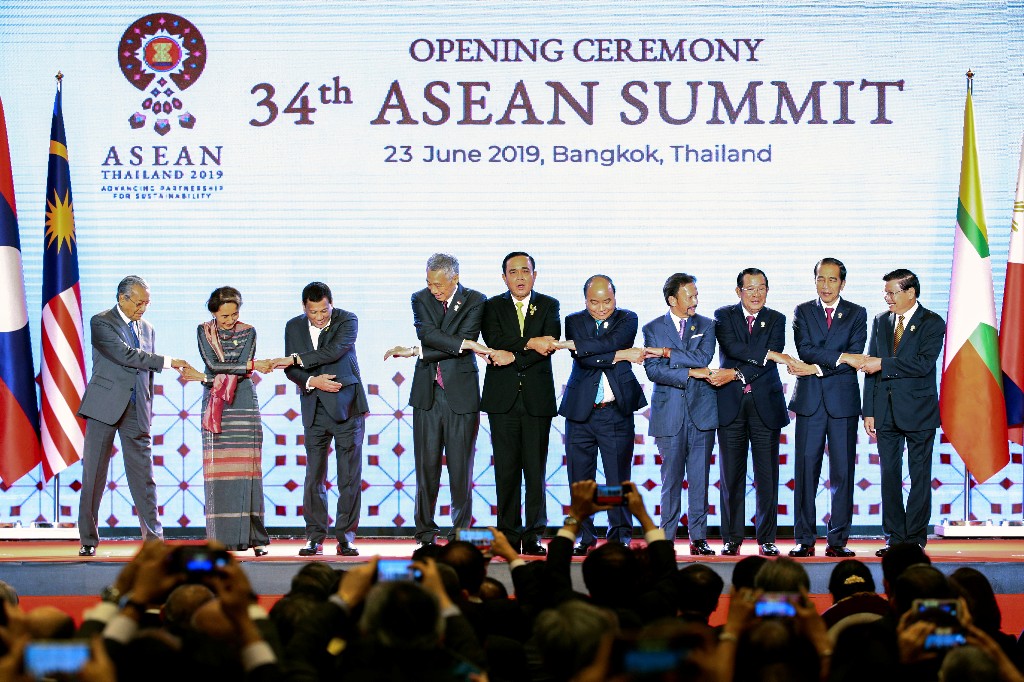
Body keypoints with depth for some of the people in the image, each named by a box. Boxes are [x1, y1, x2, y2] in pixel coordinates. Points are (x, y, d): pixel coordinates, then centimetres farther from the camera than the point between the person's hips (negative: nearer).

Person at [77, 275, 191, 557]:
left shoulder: (147, 329, 15)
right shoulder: (101, 322, -4)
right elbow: (126, 354, -17)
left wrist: (147, 411, 14)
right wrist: (168, 362, -16)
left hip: (136, 411, 4)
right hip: (105, 407, -4)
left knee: (143, 475, 1)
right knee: (93, 474, 0)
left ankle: (154, 537, 3)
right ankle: (88, 541, 6)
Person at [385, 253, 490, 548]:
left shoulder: (475, 301, -1)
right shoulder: (421, 299, 7)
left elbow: (465, 340, -12)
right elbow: (427, 333, -9)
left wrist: (415, 352, -13)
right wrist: (467, 344, -20)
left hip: (461, 393, -2)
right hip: (427, 393, 2)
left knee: (461, 466, -1)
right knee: (427, 465, 0)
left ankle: (460, 532, 8)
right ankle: (425, 533, 7)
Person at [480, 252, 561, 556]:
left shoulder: (548, 306, 10)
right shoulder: (493, 306, 9)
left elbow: (551, 345, -5)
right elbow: (495, 342, -7)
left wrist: (513, 355, -13)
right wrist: (529, 343, -16)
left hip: (537, 397, 0)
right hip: (503, 397, 0)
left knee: (536, 469, -2)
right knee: (506, 468, -1)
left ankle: (534, 535, 3)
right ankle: (509, 535, 3)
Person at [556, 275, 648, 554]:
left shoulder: (627, 319, 5)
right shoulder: (574, 321, 6)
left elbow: (610, 342, -16)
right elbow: (584, 359, -11)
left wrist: (570, 344, -17)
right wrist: (623, 355, -15)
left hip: (616, 413, -1)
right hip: (580, 412, 1)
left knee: (618, 478, 0)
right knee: (580, 479, 4)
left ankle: (621, 535, 10)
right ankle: (584, 536, 13)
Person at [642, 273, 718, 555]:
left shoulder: (706, 326, 10)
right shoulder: (653, 328, 5)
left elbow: (703, 358, -8)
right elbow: (652, 370, -7)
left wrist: (668, 353, -11)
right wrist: (689, 373, -14)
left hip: (701, 412, 1)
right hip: (669, 413, -1)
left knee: (700, 478, 2)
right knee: (671, 477, 0)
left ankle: (698, 537, 6)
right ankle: (667, 536, 5)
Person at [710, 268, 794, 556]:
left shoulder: (776, 320, 7)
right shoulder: (723, 315, 6)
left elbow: (769, 366, -6)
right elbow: (731, 347, -13)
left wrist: (736, 374, -16)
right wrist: (769, 354, -19)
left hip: (765, 405, 0)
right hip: (731, 405, 0)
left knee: (767, 476, -1)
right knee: (731, 475, 1)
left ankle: (767, 538, 6)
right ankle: (732, 539, 7)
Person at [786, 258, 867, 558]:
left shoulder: (857, 314, 8)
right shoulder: (802, 312, 10)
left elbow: (855, 358, -4)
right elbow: (805, 350, -6)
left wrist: (817, 368, -12)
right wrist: (841, 357, -15)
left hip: (843, 401, 0)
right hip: (809, 400, 0)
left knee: (842, 472, 0)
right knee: (806, 469, -2)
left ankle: (838, 540, 4)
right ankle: (804, 540, 2)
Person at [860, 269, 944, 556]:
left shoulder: (932, 324, -4)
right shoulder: (880, 321, 11)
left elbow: (923, 363, -18)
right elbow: (870, 369, 10)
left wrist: (883, 365, -17)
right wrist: (869, 411, 5)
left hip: (918, 411, -5)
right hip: (886, 411, 5)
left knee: (919, 476, 0)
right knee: (889, 475, 5)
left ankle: (915, 537, 5)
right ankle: (894, 537, 10)